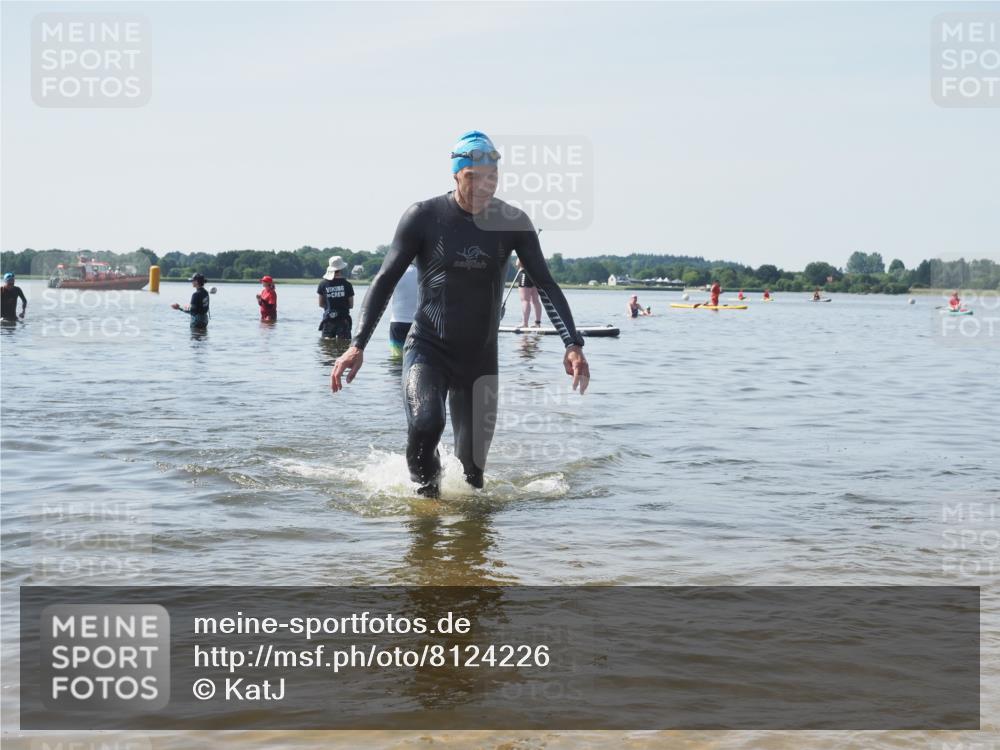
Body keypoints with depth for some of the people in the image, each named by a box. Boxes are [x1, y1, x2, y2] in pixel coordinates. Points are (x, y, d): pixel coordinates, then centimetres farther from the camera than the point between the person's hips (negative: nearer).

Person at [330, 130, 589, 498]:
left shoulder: (513, 222, -2)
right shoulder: (424, 216, -8)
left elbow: (545, 284, -2)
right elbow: (385, 280, -6)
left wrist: (572, 344, -16)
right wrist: (358, 344, -17)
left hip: (480, 357, 3)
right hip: (428, 348, -2)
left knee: (473, 461, 4)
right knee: (425, 422, -29)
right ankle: (425, 490, -2)